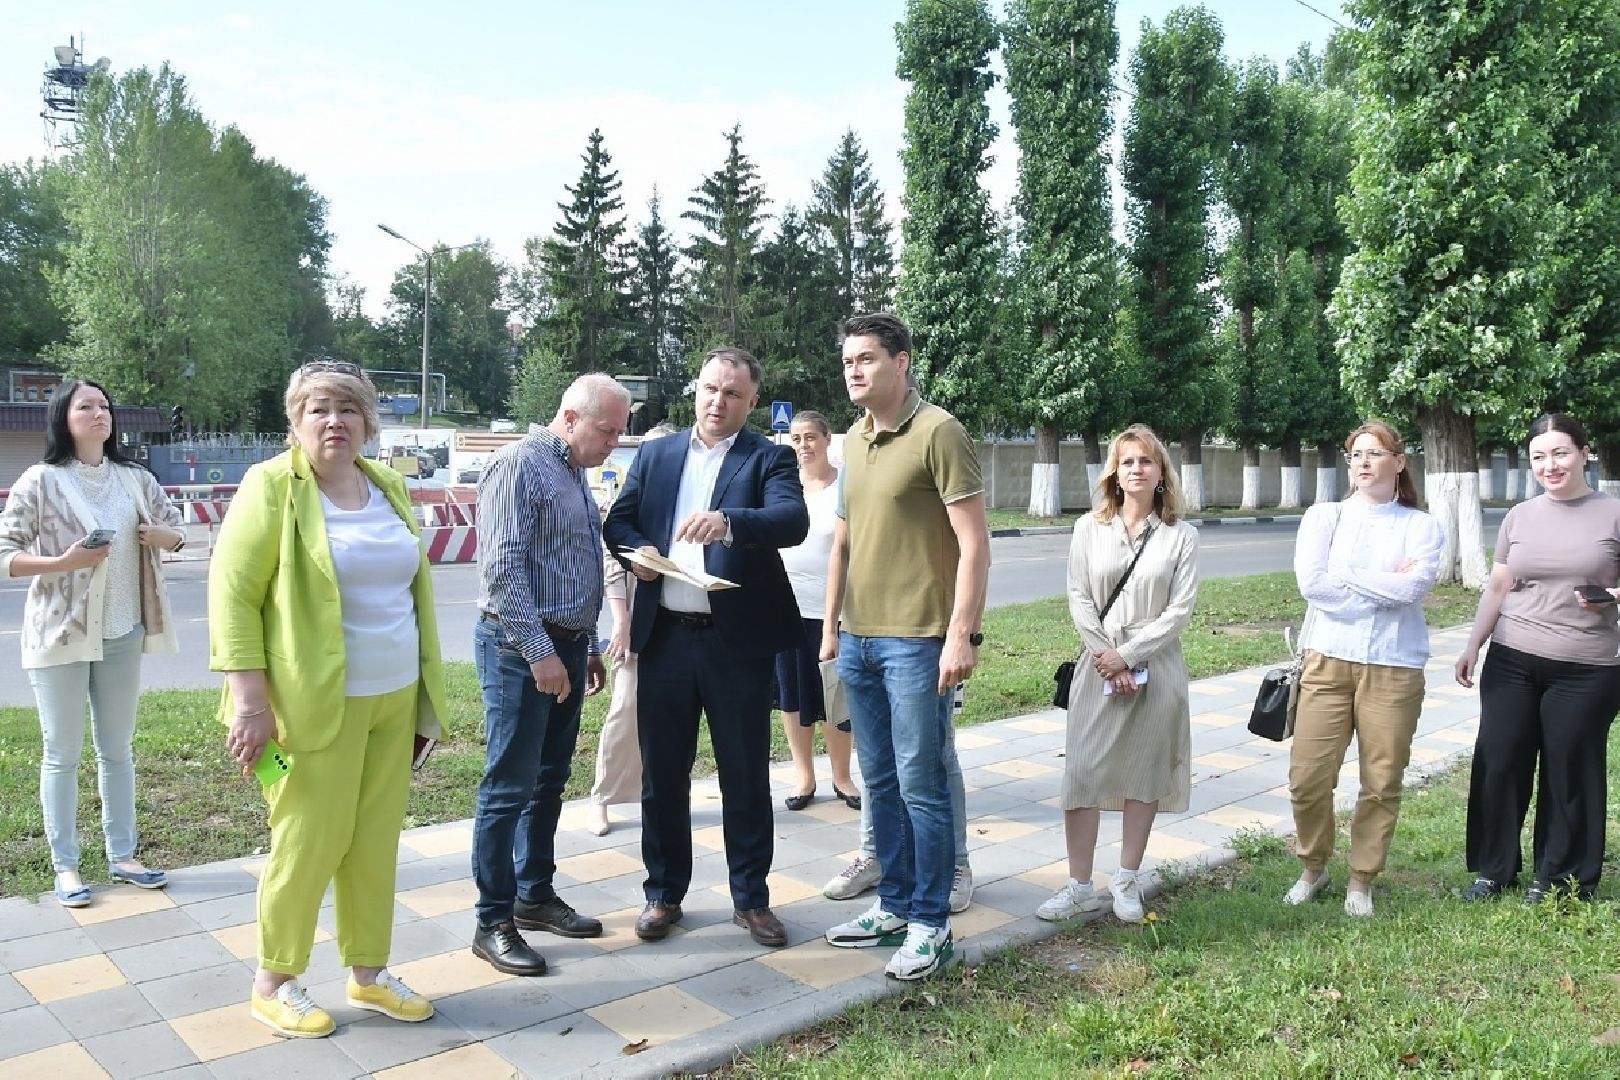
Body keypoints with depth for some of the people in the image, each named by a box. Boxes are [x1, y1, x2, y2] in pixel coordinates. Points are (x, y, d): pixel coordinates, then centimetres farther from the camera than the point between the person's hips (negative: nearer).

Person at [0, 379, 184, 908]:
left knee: (117, 749, 13)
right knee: (62, 754, 5)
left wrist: (161, 535, -7)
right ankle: (65, 866, 16)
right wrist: (63, 561, -23)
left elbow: (175, 530, 15)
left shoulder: (135, 478, 5)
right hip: (61, 633, -4)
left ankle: (122, 856, 25)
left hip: (122, 632, 4)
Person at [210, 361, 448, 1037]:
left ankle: (369, 975, 26)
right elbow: (231, 593, -10)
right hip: (316, 703, -5)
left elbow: (416, 585, 16)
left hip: (394, 700, 5)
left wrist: (426, 688, 15)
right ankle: (273, 982, 23)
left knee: (375, 841, 10)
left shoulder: (388, 487, 10)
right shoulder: (272, 486, -7)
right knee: (309, 844, 2)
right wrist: (250, 701, -16)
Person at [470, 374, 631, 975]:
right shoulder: (519, 464, -12)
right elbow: (503, 567, -20)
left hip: (565, 647, 9)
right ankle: (494, 923, 7)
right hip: (520, 649, -9)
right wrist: (539, 652, -21)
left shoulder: (574, 473, 16)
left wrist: (588, 647, 21)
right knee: (509, 786, -3)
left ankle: (536, 896, 27)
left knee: (550, 780, 15)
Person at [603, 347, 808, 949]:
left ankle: (751, 899, 23)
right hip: (664, 636, 3)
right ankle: (663, 894, 27)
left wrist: (729, 522, -36)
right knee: (662, 774, 11)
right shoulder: (656, 455, 11)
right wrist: (637, 550, -8)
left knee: (746, 776, 7)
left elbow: (794, 521, -18)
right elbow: (618, 520, 14)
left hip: (738, 639, -3)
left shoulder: (768, 459, 0)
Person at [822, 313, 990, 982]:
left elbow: (974, 544, -13)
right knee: (879, 782, 14)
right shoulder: (853, 442, 13)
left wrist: (961, 636, -18)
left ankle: (931, 925, 12)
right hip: (859, 640, 7)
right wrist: (830, 627, 17)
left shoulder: (938, 432, -10)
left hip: (916, 642, -7)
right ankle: (894, 905, 27)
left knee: (921, 786, 0)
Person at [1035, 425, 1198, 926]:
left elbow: (1180, 609, -6)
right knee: (1082, 773, -1)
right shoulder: (1090, 528, 4)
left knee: (1143, 774, 7)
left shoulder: (1181, 536, 0)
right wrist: (1102, 652, -11)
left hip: (1155, 668, 0)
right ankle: (1080, 887, 8)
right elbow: (1079, 597, 1)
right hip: (1098, 668, 1)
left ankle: (1127, 882, 20)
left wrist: (1126, 654, -13)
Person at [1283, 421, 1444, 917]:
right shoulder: (1325, 516, 7)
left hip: (1394, 666, 0)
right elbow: (1310, 582, -9)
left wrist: (1344, 577, -8)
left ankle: (1361, 881, 22)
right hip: (1328, 659, 0)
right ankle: (1313, 869, 21)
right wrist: (1385, 586, -6)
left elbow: (1412, 587, -13)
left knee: (1382, 782, 4)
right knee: (1308, 775, -1)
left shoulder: (1420, 526, 5)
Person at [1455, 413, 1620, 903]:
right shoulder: (1520, 517, 9)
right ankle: (1494, 868, 19)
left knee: (1569, 772, 4)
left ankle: (1559, 877, 21)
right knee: (1499, 764, 4)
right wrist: (1472, 645, 10)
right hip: (1512, 662, 3)